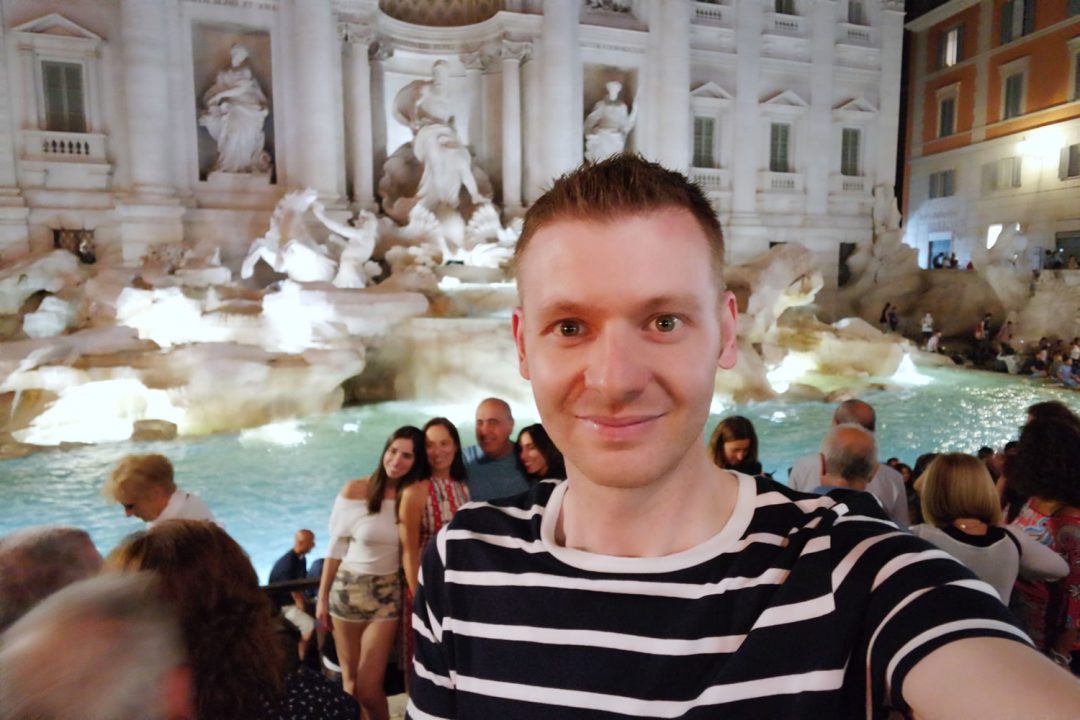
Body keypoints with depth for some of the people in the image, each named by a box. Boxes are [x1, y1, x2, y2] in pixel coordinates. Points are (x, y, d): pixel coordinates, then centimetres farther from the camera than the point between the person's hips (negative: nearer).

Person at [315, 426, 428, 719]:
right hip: (348, 589, 0)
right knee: (349, 682, 12)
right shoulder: (354, 490, -9)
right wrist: (322, 597, 2)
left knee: (369, 689, -1)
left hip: (388, 594, 0)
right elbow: (336, 548, -2)